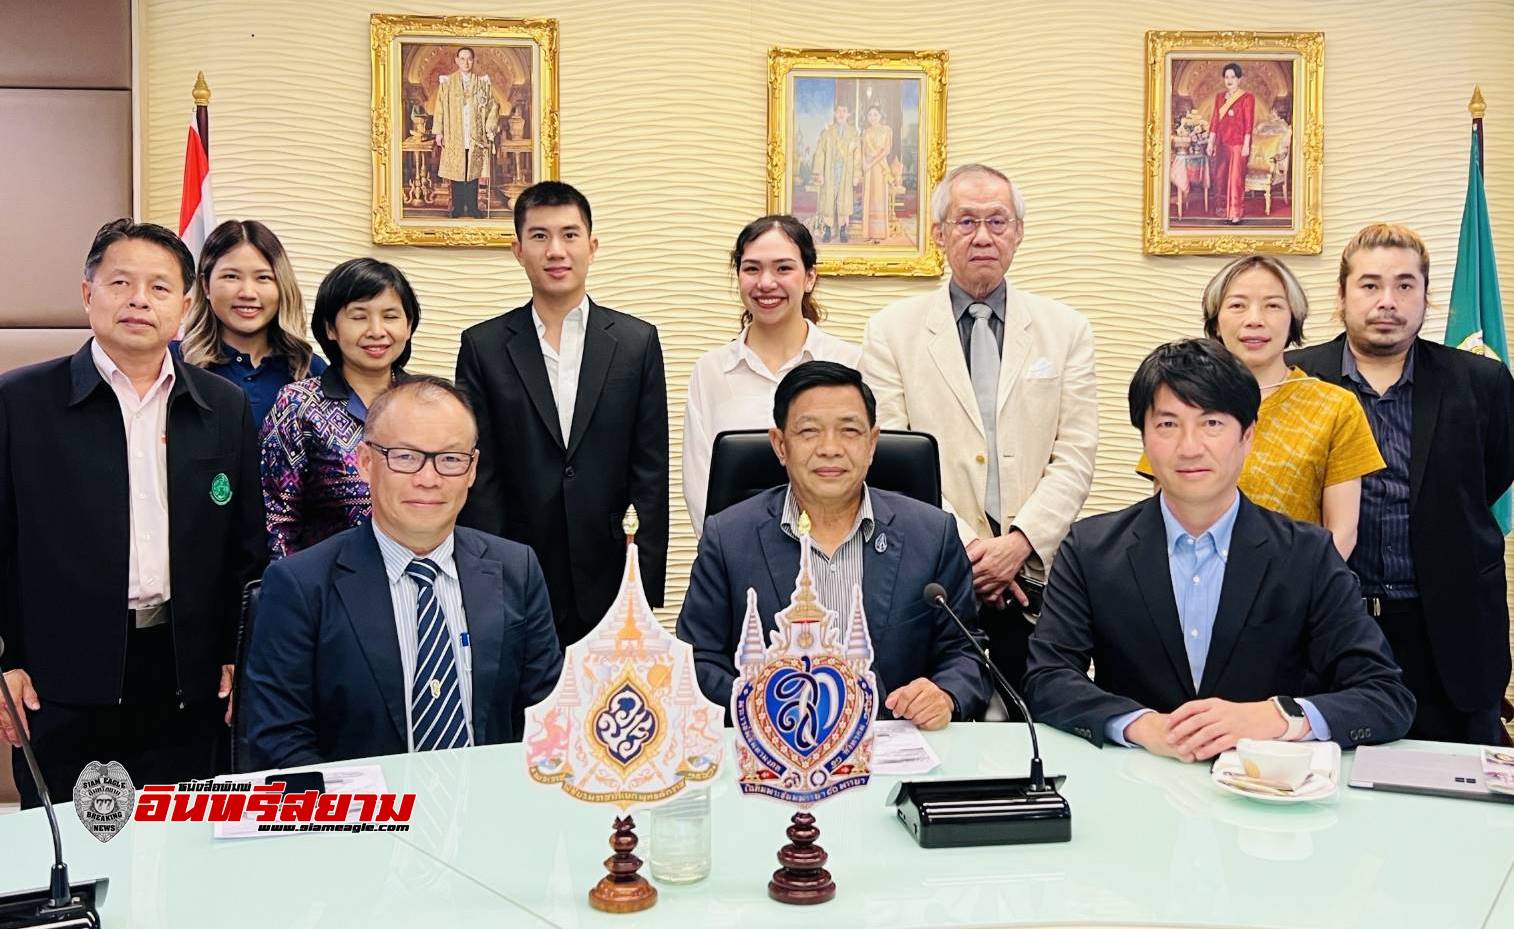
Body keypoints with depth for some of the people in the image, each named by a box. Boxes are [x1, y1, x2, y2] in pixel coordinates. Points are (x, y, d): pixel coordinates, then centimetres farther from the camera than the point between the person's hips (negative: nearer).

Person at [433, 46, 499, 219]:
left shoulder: (483, 82, 6)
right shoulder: (446, 82, 4)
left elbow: (493, 106, 6)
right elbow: (440, 108, 3)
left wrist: (490, 129, -3)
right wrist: (439, 132, -3)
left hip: (475, 136, 1)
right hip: (454, 136, 0)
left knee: (473, 172, 2)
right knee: (456, 172, 1)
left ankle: (472, 207, 8)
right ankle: (457, 208, 7)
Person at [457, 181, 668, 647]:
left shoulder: (638, 342, 4)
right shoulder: (483, 347, 3)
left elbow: (650, 476, 3)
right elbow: (478, 477, 2)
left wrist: (648, 590, -2)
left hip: (609, 586, 0)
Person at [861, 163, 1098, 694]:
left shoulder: (1066, 331, 10)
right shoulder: (892, 331, 6)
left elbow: (1075, 458, 3)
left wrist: (1019, 541, -11)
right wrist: (965, 543, -11)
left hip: (1037, 573, 1)